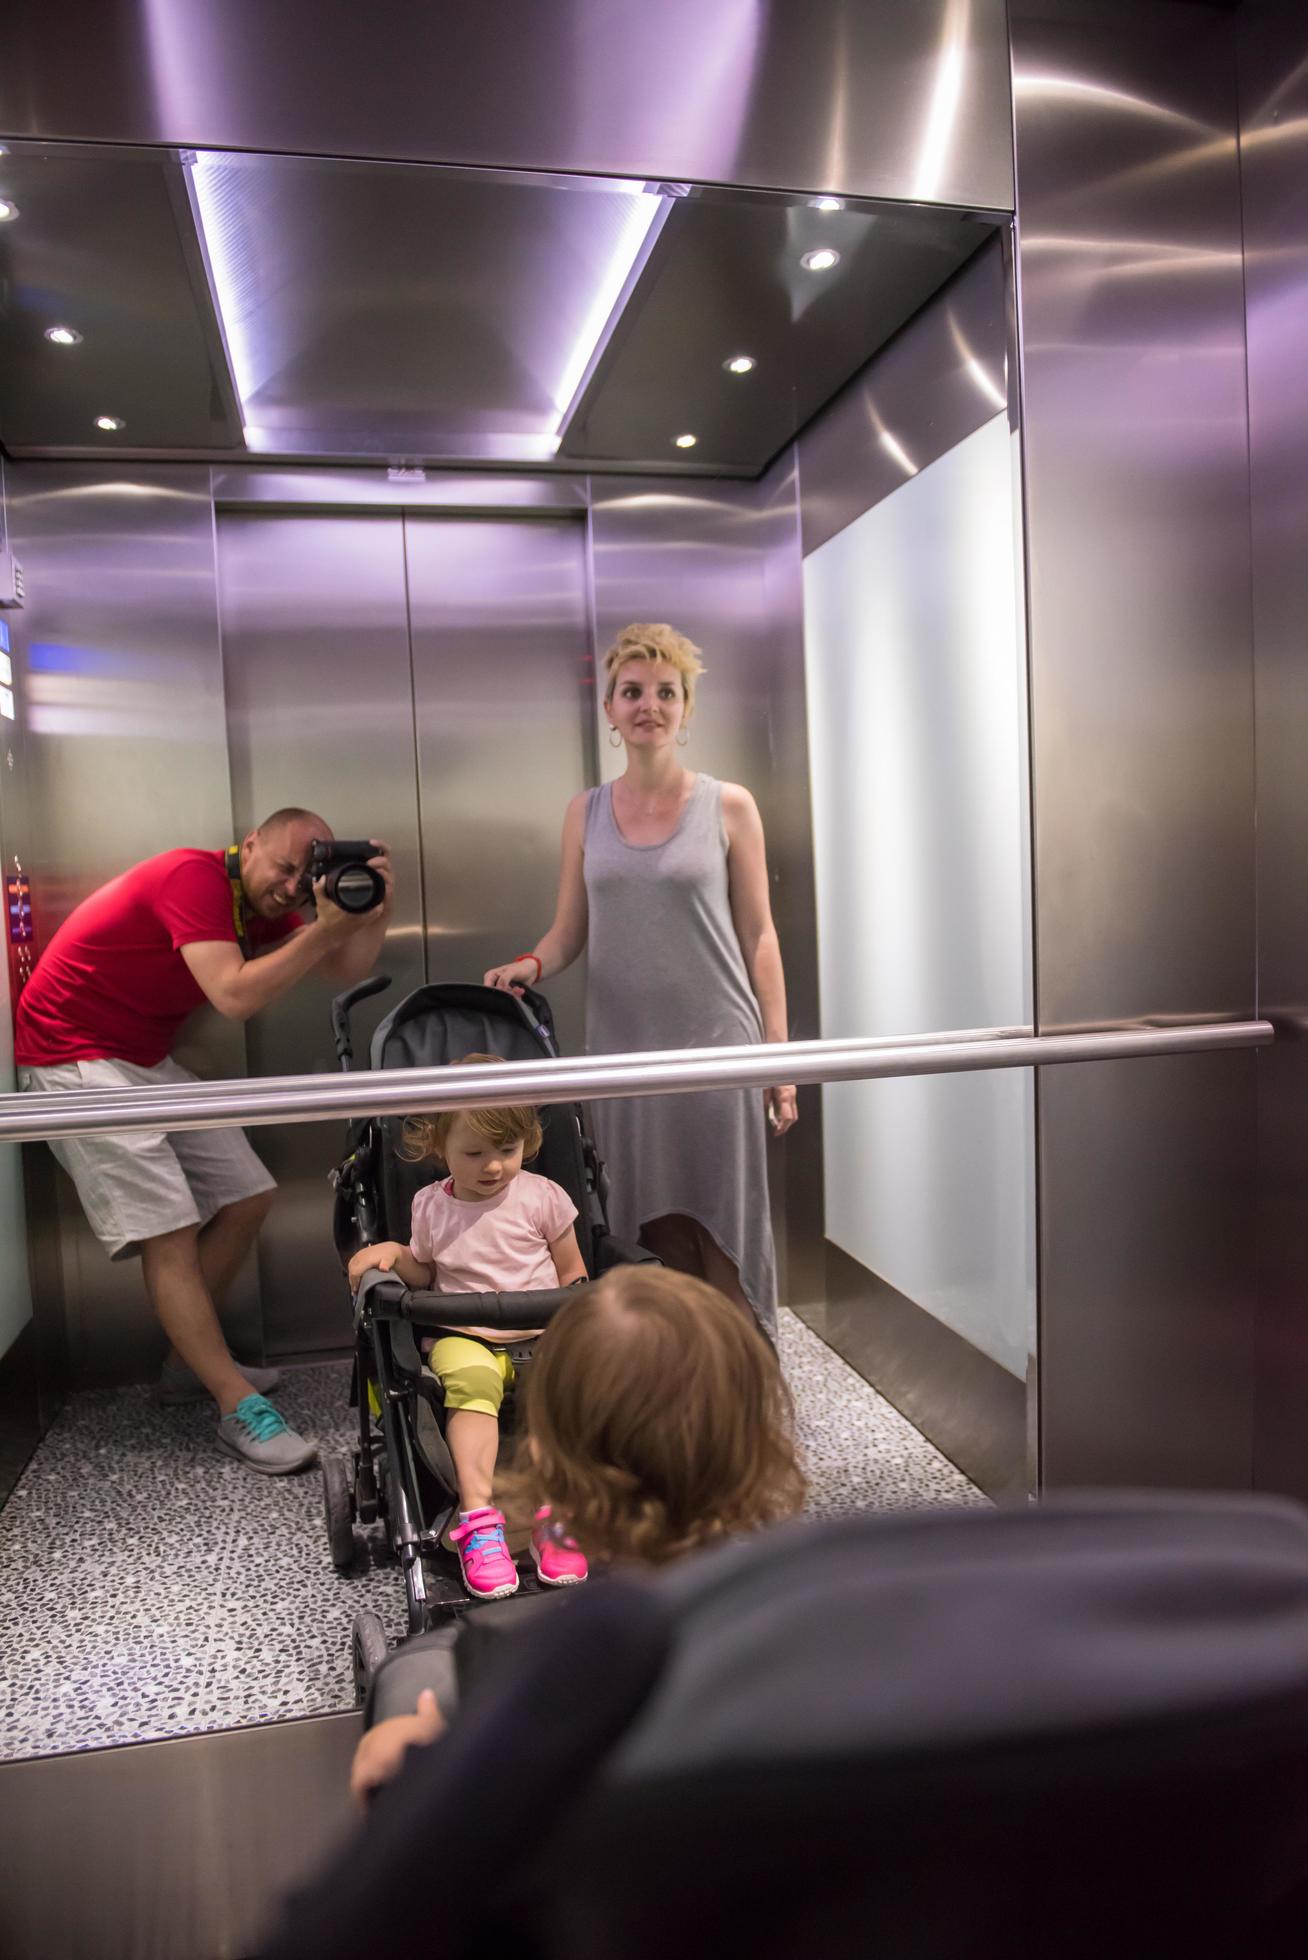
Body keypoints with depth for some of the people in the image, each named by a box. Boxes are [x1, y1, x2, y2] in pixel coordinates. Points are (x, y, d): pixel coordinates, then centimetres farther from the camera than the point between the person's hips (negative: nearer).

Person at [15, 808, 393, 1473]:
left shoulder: (258, 906, 6)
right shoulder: (195, 877, -21)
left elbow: (348, 970, 1)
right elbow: (235, 997, -31)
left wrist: (373, 910, -15)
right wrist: (327, 928, -29)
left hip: (147, 1061, 9)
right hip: (76, 1060, -9)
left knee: (246, 1198, 5)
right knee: (169, 1231, -14)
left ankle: (190, 1362, 19)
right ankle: (239, 1408, -12)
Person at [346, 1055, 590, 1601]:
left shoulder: (542, 1196, 3)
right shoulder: (430, 1207, 7)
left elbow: (571, 1272, 10)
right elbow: (424, 1274, 19)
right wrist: (392, 1254, -1)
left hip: (539, 1333, 0)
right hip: (463, 1335, 0)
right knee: (469, 1379, -35)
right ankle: (477, 1517, -36)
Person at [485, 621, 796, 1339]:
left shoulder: (728, 807, 2)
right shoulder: (585, 813, 9)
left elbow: (758, 935, 1)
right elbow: (568, 931, 11)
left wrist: (779, 1054, -3)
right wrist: (530, 966, -12)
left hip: (715, 1044, -2)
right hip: (624, 1049, 3)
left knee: (724, 1242, 2)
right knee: (656, 1239, 7)